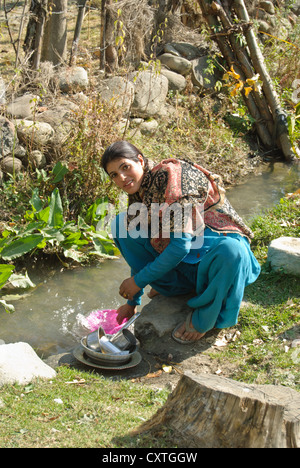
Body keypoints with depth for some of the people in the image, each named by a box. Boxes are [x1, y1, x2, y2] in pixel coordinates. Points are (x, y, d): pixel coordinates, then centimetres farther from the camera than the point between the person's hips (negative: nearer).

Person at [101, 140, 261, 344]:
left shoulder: (171, 175, -23)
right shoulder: (137, 195, 3)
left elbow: (181, 244, -27)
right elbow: (138, 247, 15)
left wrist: (139, 280, -18)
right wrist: (132, 301, 18)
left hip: (219, 243, -7)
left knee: (230, 252, -44)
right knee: (121, 225, -4)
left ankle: (203, 318, -14)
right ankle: (175, 286, 5)